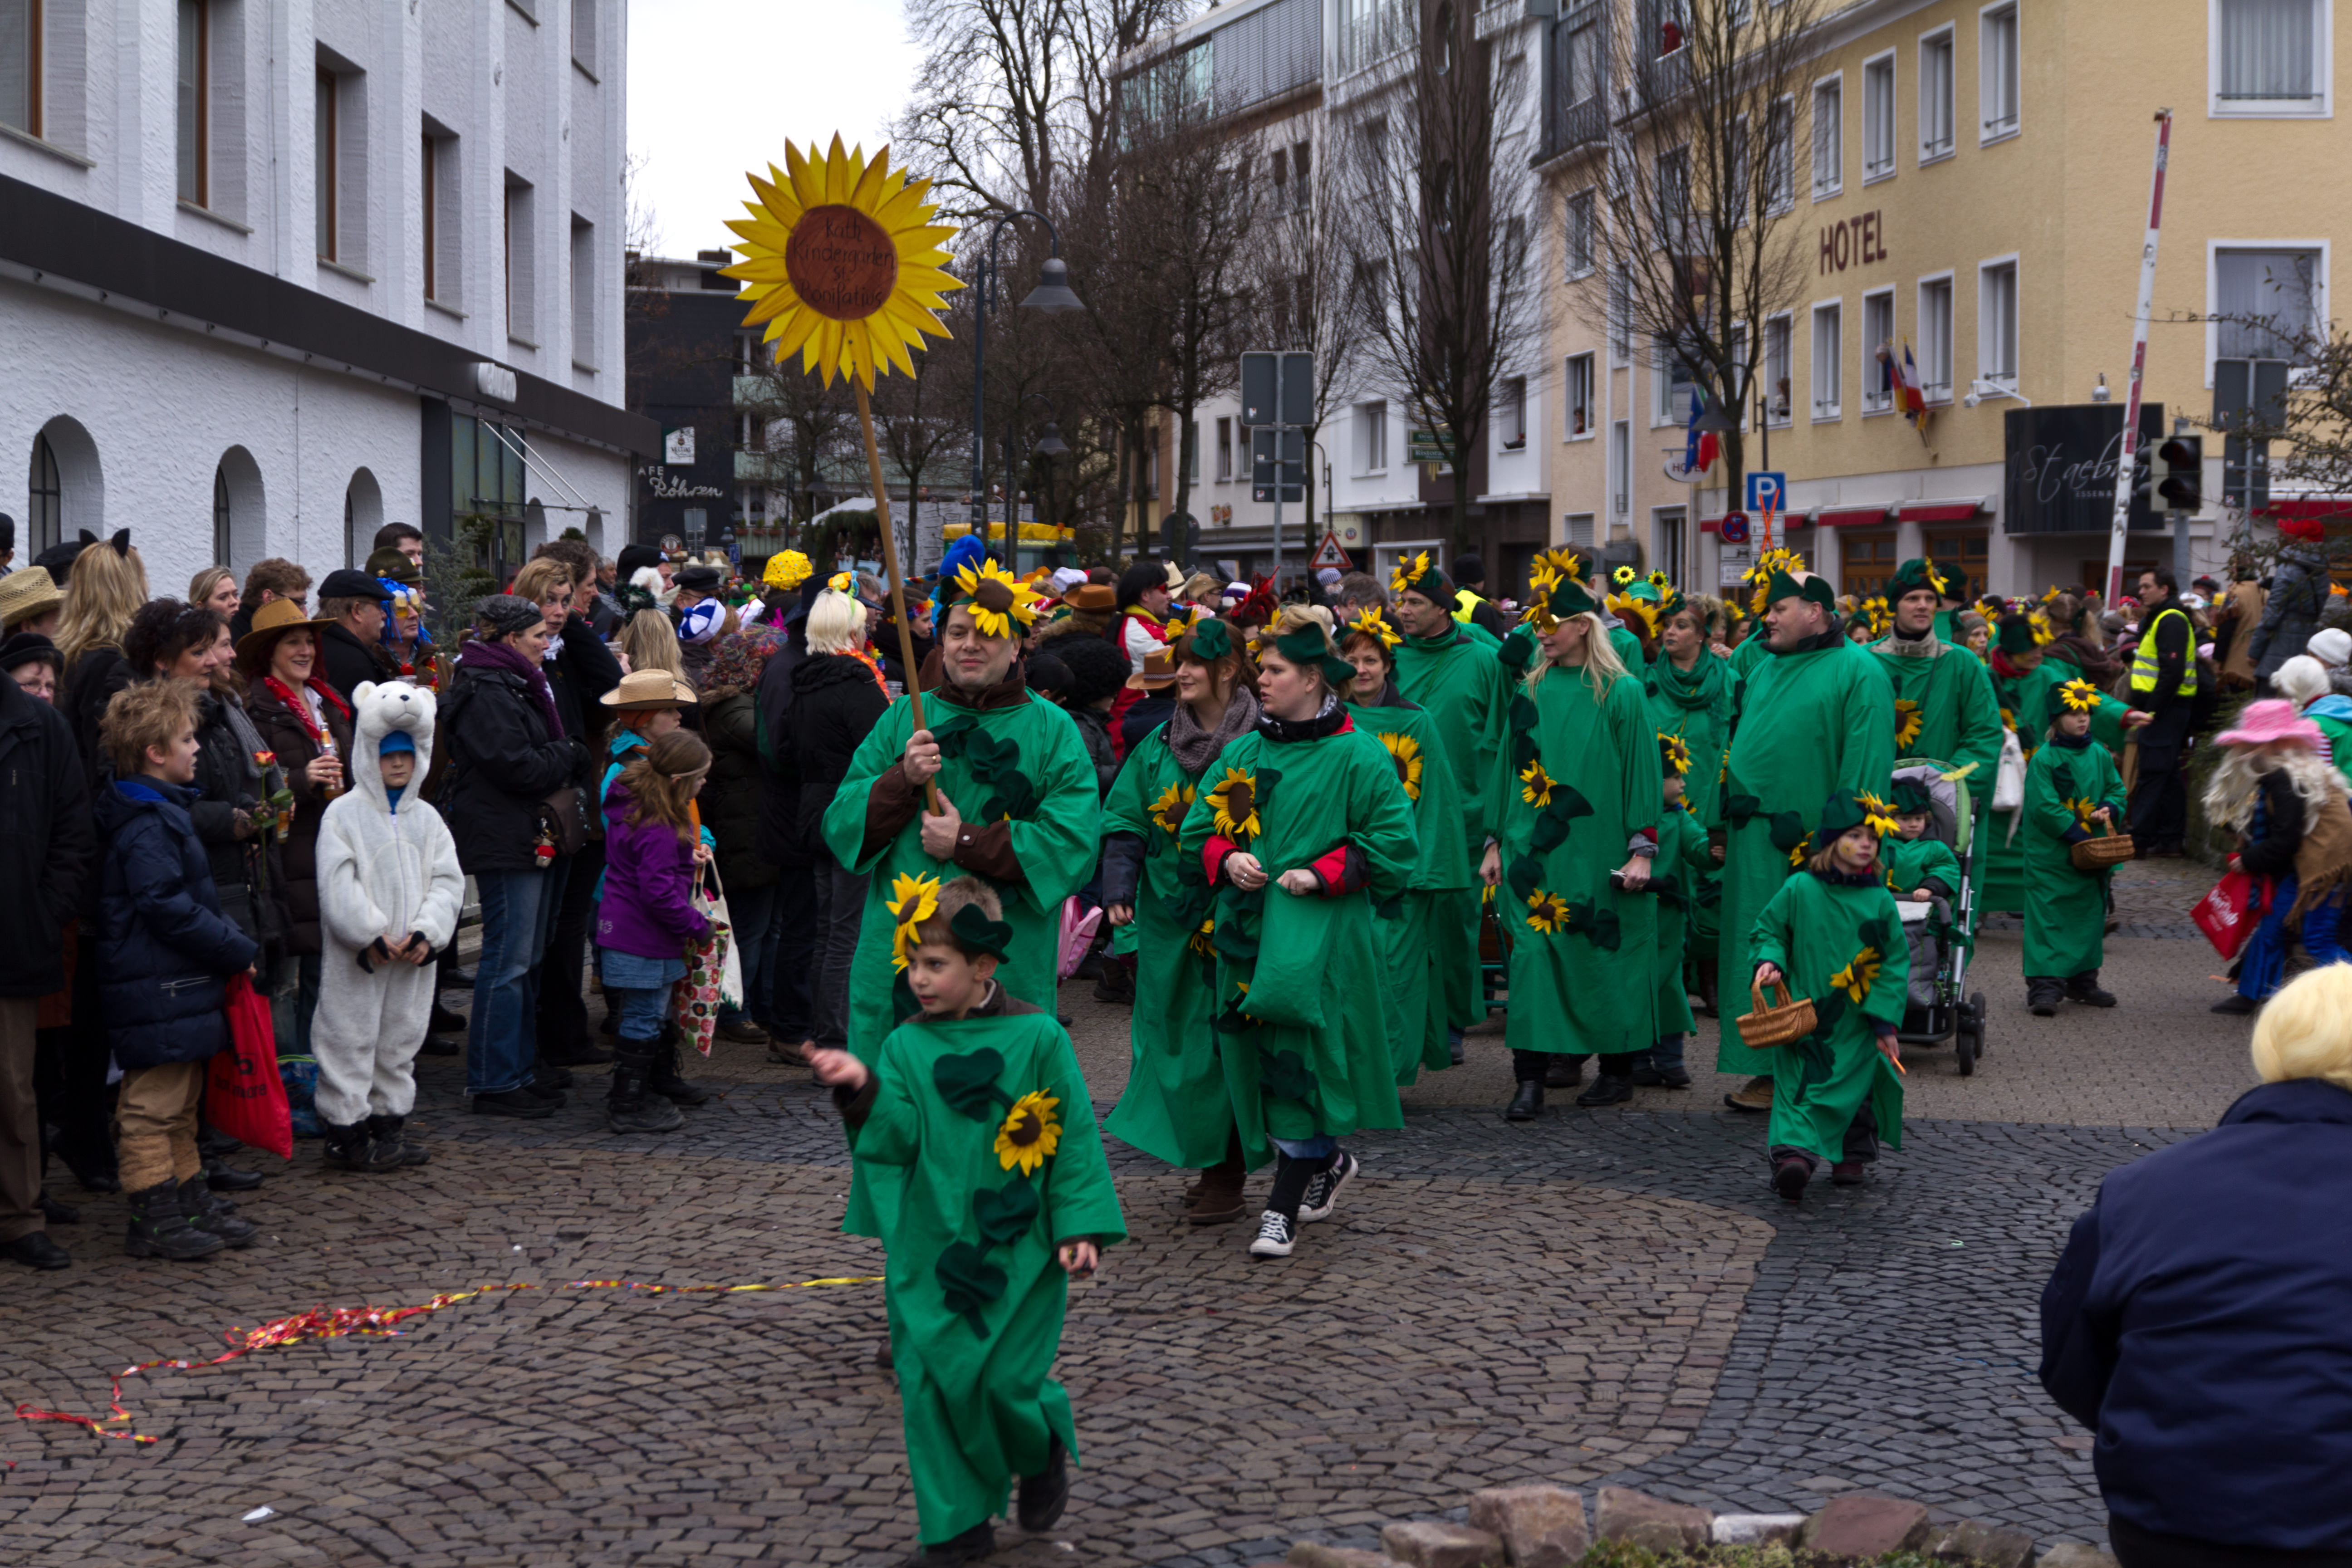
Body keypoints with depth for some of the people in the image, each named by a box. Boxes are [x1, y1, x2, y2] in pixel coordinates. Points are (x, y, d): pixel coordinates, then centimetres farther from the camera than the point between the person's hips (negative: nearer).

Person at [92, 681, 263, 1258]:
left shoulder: (164, 813, 15)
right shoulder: (147, 827, -18)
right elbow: (168, 908, -23)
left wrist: (231, 939, 9)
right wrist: (240, 951, -16)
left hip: (180, 988, 11)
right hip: (157, 992, -11)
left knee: (181, 1103, 17)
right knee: (153, 1107, -3)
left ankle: (191, 1200, 26)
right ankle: (154, 1218, 2)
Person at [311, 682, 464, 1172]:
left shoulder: (426, 818, 10)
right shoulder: (344, 814, -6)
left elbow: (447, 881, 4)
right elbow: (338, 885, -14)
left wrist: (426, 933, -11)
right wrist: (372, 937, -19)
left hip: (414, 956, 5)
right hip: (357, 960, -5)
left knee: (401, 1038, 13)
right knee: (351, 1038, -2)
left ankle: (390, 1123, 23)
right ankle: (345, 1130, 5)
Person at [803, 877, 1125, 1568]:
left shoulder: (1037, 1038, -6)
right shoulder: (906, 1046, 2)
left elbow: (1075, 1139, -2)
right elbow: (898, 1138, -8)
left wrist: (1081, 1227, -5)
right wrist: (863, 1089, -26)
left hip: (1018, 1249, -3)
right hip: (932, 1249, 3)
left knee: (1004, 1379, -6)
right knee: (931, 1382, 1)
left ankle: (1043, 1452, 29)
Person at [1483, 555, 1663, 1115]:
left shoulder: (1621, 692, -3)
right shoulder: (1532, 689, 9)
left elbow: (1641, 770, -3)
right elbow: (1509, 767, 13)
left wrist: (1642, 849, -9)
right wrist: (1496, 842, 10)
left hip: (1597, 849, -3)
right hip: (1533, 848, 3)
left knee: (1604, 956, 3)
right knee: (1532, 953, -4)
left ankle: (1619, 1069, 18)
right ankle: (1530, 1078, -4)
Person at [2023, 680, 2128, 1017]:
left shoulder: (2099, 755, 7)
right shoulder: (2043, 759, -11)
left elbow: (2117, 788, 16)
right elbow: (2044, 806, -15)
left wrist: (2109, 809, -7)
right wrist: (2076, 833, -20)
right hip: (2051, 858, -6)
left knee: (2090, 914, 13)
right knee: (2050, 918, -8)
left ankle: (2083, 980, 26)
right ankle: (2045, 985, -8)